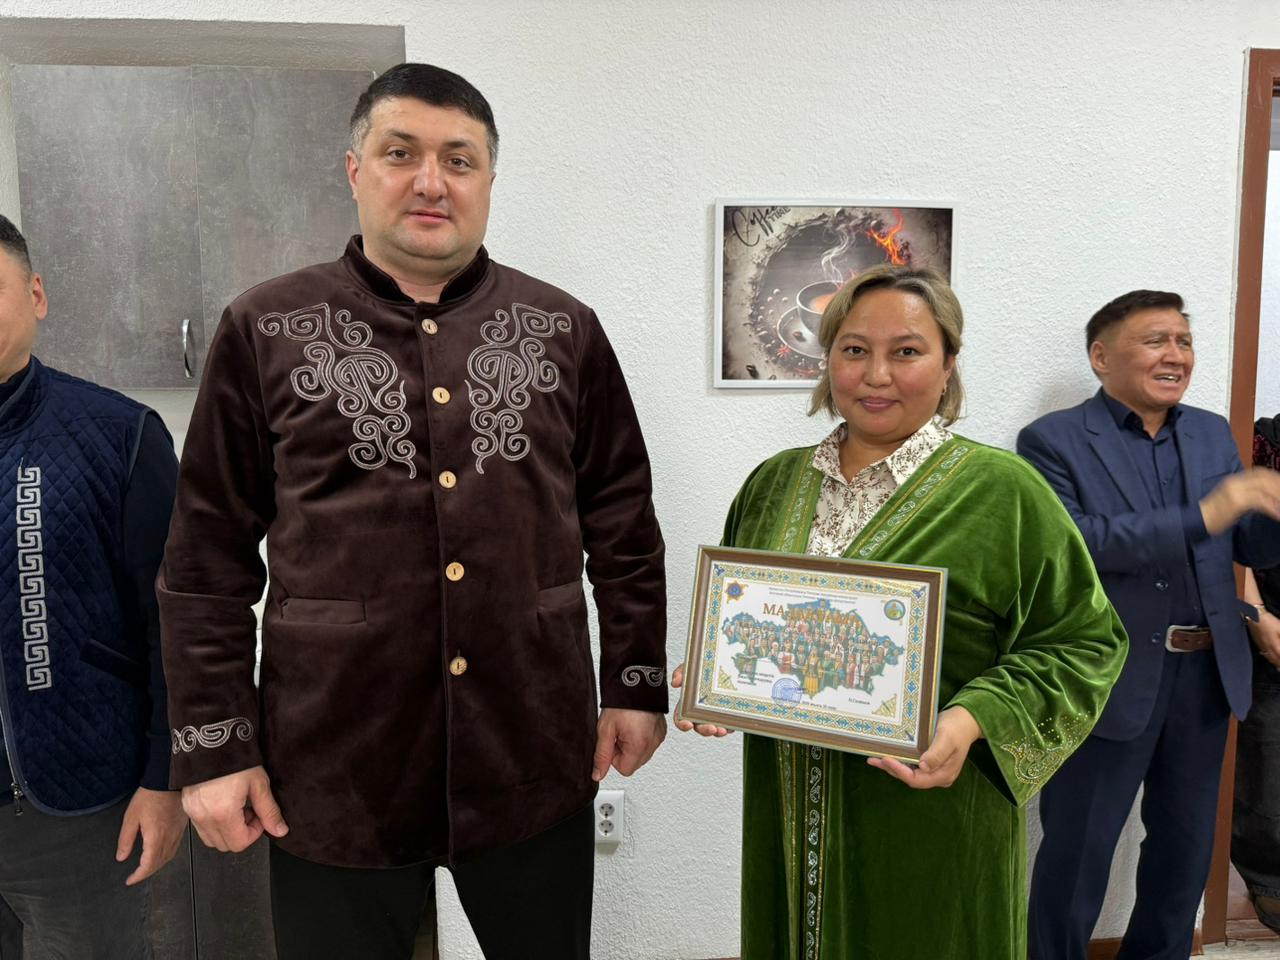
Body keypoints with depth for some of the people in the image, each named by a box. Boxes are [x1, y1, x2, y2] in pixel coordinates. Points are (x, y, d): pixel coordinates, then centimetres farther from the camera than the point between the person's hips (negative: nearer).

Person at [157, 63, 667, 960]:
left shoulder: (565, 330, 4)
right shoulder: (267, 331, 0)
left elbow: (624, 524, 7)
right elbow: (210, 559, 0)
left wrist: (637, 684, 6)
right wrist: (214, 745, -2)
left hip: (537, 759, 2)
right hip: (333, 768, -1)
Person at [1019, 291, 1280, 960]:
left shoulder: (1212, 433, 10)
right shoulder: (1053, 440, -9)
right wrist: (1199, 518, -28)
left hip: (1206, 675, 6)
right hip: (1110, 679, -6)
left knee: (1186, 847, 20)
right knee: (1077, 853, 7)